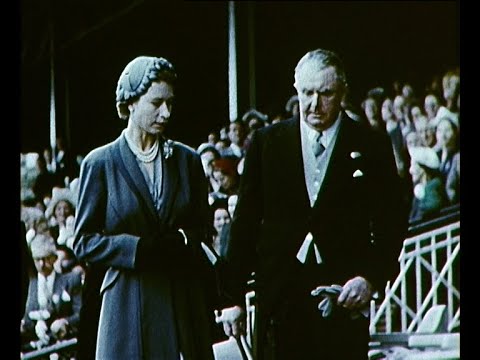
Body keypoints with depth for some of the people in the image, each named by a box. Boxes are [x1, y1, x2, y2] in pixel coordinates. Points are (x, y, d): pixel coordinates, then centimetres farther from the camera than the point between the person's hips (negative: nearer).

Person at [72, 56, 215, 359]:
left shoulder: (187, 160, 12)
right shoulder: (100, 163, 3)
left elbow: (202, 234, 16)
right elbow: (83, 242, 1)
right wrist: (140, 249, -13)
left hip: (185, 304, 3)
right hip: (128, 307, -3)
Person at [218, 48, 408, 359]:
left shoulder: (370, 146, 5)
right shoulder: (267, 143, 7)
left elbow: (392, 225, 5)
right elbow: (245, 224, 8)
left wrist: (371, 278, -11)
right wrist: (233, 297, 5)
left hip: (344, 297, -1)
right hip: (279, 296, 1)